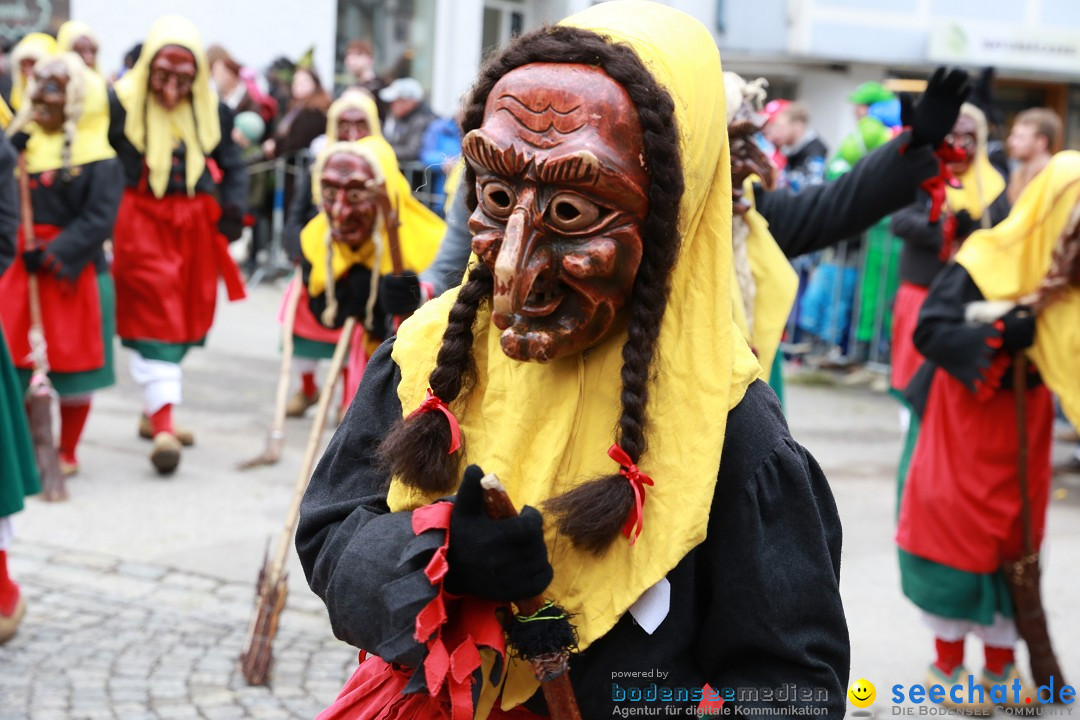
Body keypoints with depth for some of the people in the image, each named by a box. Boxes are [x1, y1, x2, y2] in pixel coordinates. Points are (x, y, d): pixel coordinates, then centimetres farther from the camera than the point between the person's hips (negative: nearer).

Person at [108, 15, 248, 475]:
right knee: (154, 315, -11)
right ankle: (163, 425, -12)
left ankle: (154, 411, 28)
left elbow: (232, 165, 14)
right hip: (141, 221, -5)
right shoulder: (121, 103, -8)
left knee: (186, 316, 11)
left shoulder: (211, 110, 4)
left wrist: (232, 210, 0)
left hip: (196, 225, 5)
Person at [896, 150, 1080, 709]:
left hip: (1024, 429, 5)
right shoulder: (981, 265, -18)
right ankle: (947, 664, 20)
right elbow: (930, 331, -21)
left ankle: (1000, 665, 27)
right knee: (957, 536, 4)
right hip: (965, 421, -5)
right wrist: (1001, 334, -28)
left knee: (1012, 540, 13)